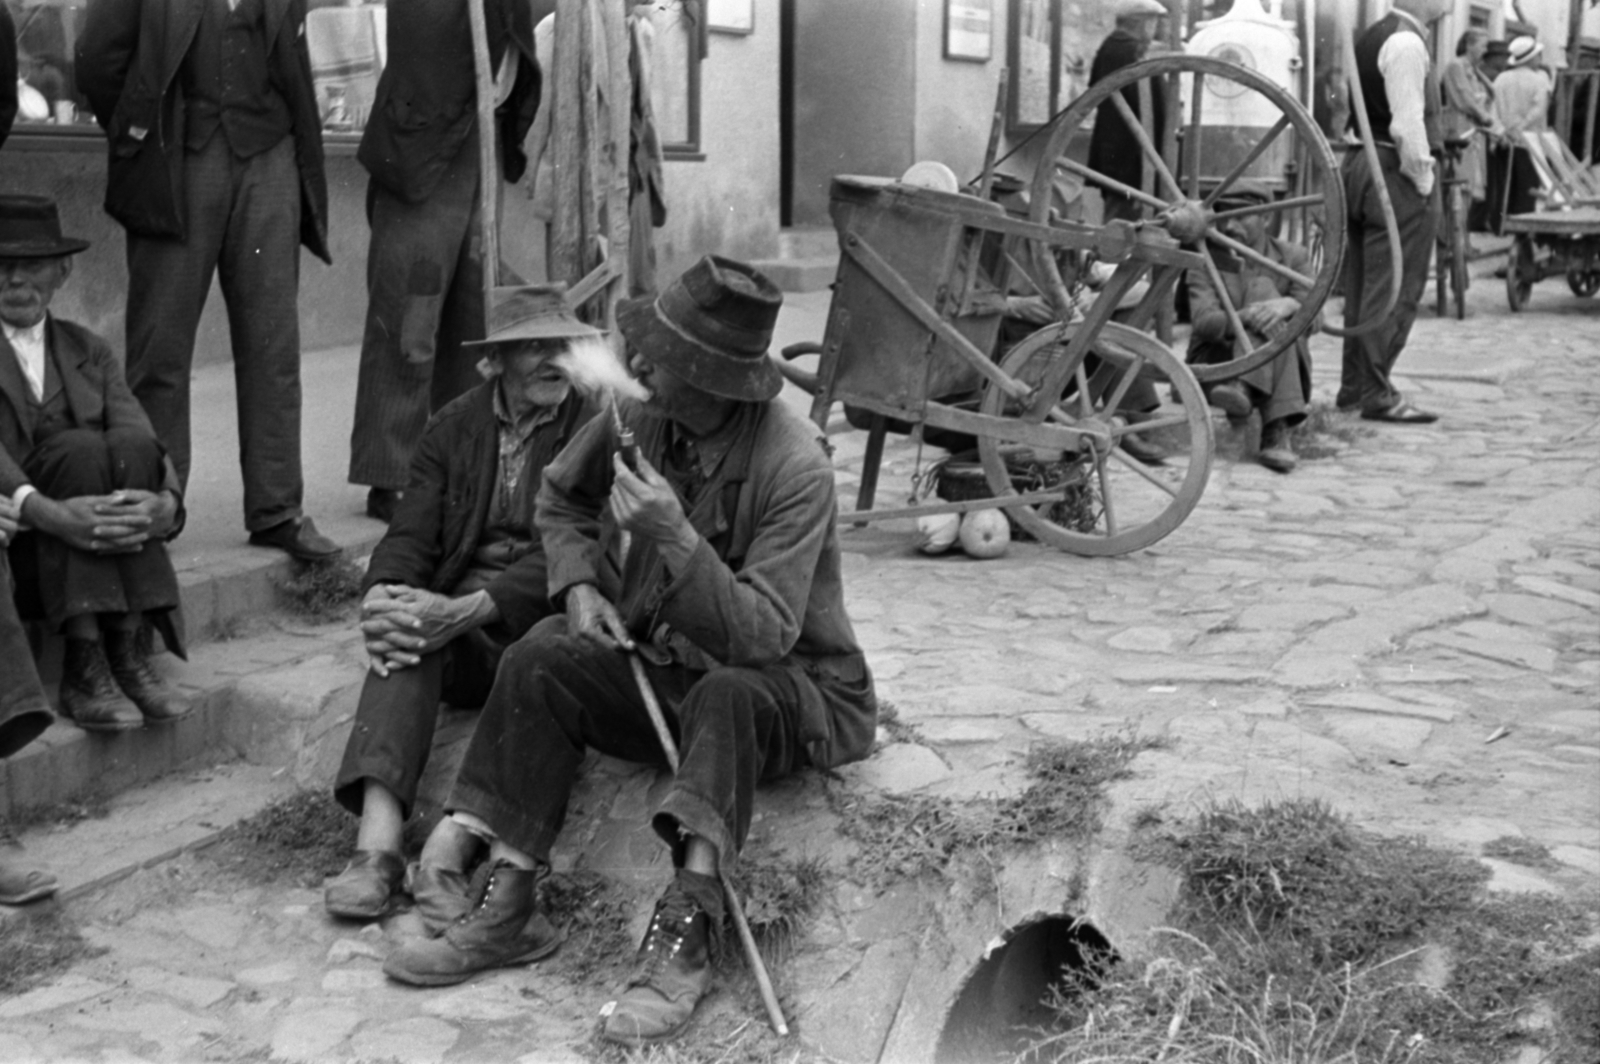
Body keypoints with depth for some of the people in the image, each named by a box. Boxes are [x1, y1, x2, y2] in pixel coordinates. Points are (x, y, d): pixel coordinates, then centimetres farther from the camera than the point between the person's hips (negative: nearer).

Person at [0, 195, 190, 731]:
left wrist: (166, 504, -23)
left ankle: (127, 652, -26)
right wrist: (50, 513, -34)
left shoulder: (89, 352, 16)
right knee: (81, 449, -30)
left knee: (129, 445, -25)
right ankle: (84, 667, -33)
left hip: (99, 550, 3)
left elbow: (144, 442, 0)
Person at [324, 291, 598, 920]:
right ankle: (377, 841, -43)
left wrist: (467, 611, -26)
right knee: (408, 636, -30)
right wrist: (382, 597, -21)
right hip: (459, 615, 2)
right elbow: (411, 535, 5)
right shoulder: (453, 429, 14)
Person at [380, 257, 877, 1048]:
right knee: (543, 659, -18)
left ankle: (685, 930, -41)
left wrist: (677, 538, -39)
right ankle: (507, 902, -21)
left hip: (794, 688, -5)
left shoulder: (795, 468, -24)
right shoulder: (638, 417, -7)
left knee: (728, 696, -38)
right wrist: (581, 586, -4)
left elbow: (764, 634, -29)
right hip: (665, 667, 5)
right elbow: (561, 499, 14)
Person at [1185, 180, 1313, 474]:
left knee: (1262, 288, -24)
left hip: (1280, 372, 2)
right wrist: (1242, 317, -38)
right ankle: (1278, 430, -47)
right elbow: (1204, 322, -16)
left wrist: (1288, 304, -33)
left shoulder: (1293, 257, 7)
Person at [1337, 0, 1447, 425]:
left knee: (1363, 283, 13)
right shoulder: (1406, 42, -14)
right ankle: (1377, 393, -3)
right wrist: (1423, 181, -12)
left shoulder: (1370, 37, 15)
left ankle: (1354, 386, 20)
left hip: (1361, 164, 10)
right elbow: (1407, 123, -20)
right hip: (1395, 172, -10)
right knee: (1393, 289, -5)